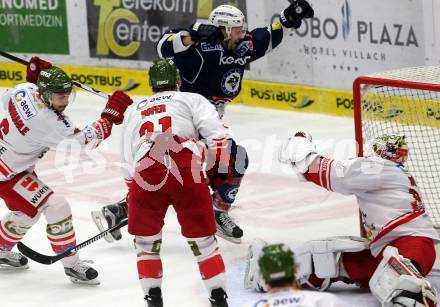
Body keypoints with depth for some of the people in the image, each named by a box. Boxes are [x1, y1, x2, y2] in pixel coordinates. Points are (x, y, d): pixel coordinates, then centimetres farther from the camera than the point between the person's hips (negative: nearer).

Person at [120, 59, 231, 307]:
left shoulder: (134, 111, 32)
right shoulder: (191, 100, 22)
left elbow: (127, 162, 29)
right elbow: (216, 132, 4)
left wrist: (132, 196, 38)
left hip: (145, 173, 2)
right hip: (187, 171, -1)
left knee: (146, 239, 20)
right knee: (202, 239, 11)